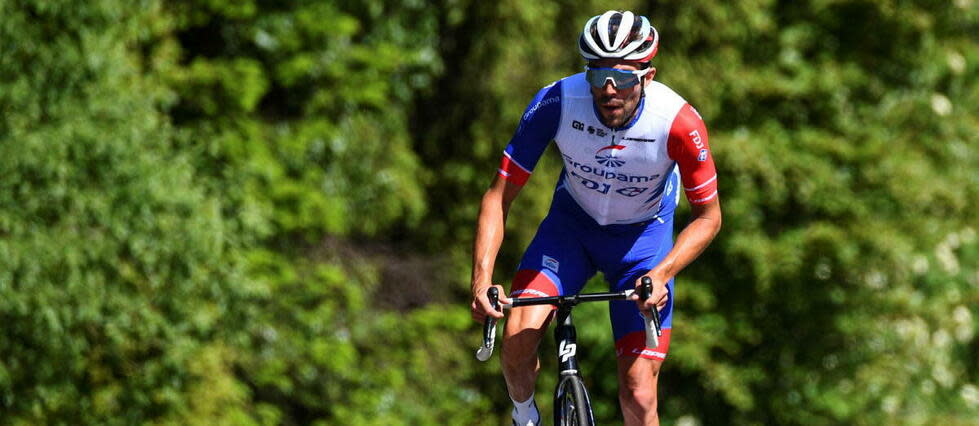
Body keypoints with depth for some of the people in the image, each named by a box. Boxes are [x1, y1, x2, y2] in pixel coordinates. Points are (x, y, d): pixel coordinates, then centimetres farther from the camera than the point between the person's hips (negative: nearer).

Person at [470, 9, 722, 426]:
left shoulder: (679, 122, -30)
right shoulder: (556, 102, -28)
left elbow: (707, 216, -16)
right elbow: (499, 195, -20)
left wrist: (661, 274, -33)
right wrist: (481, 278, -33)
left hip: (643, 235, -1)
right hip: (572, 224, 1)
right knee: (518, 339, -23)